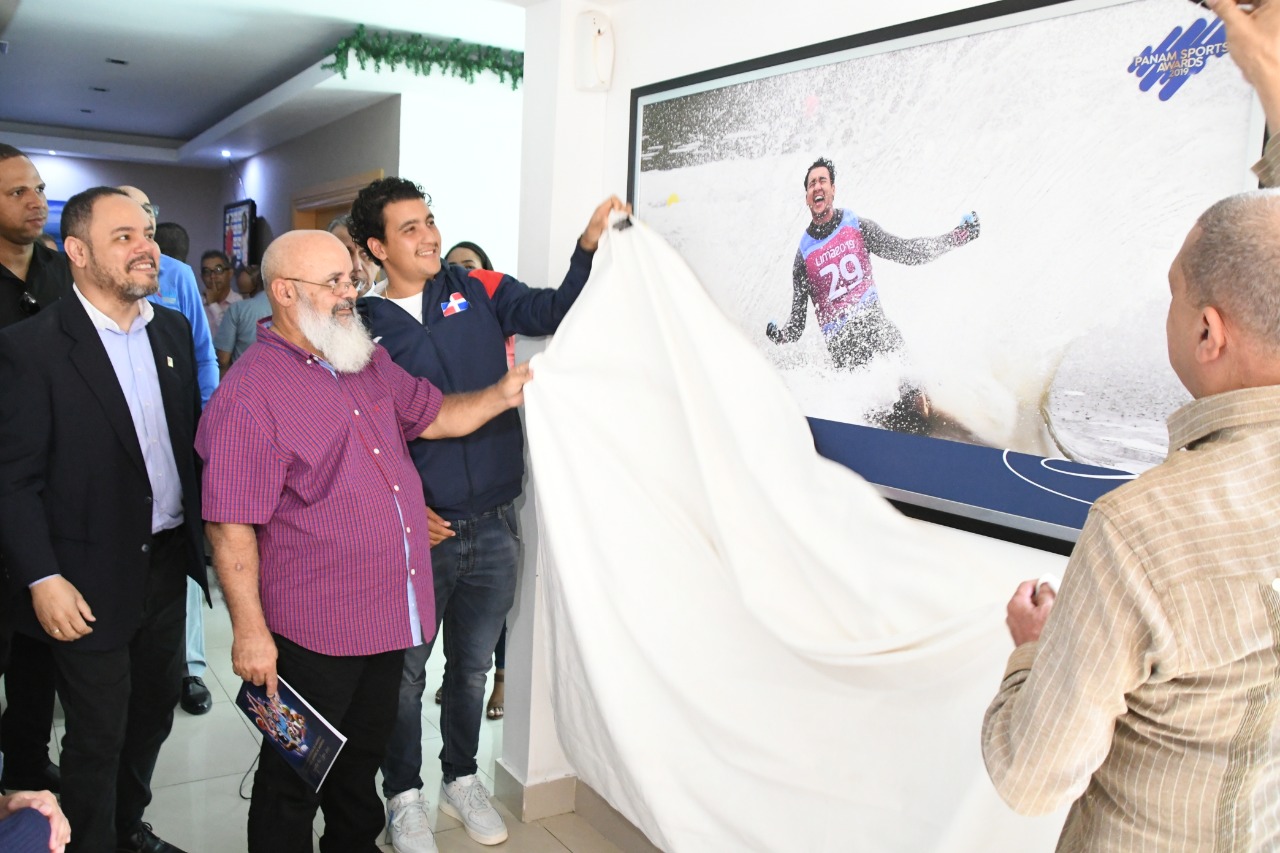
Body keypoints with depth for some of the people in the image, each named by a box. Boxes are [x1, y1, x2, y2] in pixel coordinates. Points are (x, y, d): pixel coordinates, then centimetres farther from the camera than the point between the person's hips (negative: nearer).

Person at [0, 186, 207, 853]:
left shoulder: (173, 329, 4)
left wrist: (203, 528, 7)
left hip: (168, 564, 6)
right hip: (92, 581, -6)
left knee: (156, 708, 21)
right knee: (97, 736, 10)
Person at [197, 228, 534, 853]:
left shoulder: (368, 363, 7)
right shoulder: (247, 394, -18)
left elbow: (432, 416, 19)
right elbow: (230, 526, -19)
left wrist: (502, 394, 4)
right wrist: (250, 631, -19)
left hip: (390, 611, 8)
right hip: (313, 631, -7)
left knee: (363, 756, 26)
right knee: (294, 776, 13)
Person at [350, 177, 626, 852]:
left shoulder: (477, 293, 3)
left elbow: (558, 313, -4)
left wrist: (591, 242, -18)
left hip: (493, 528, 2)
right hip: (418, 532, -2)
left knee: (471, 667, 19)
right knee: (406, 673, 13)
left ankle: (461, 778, 41)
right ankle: (403, 795, 35)